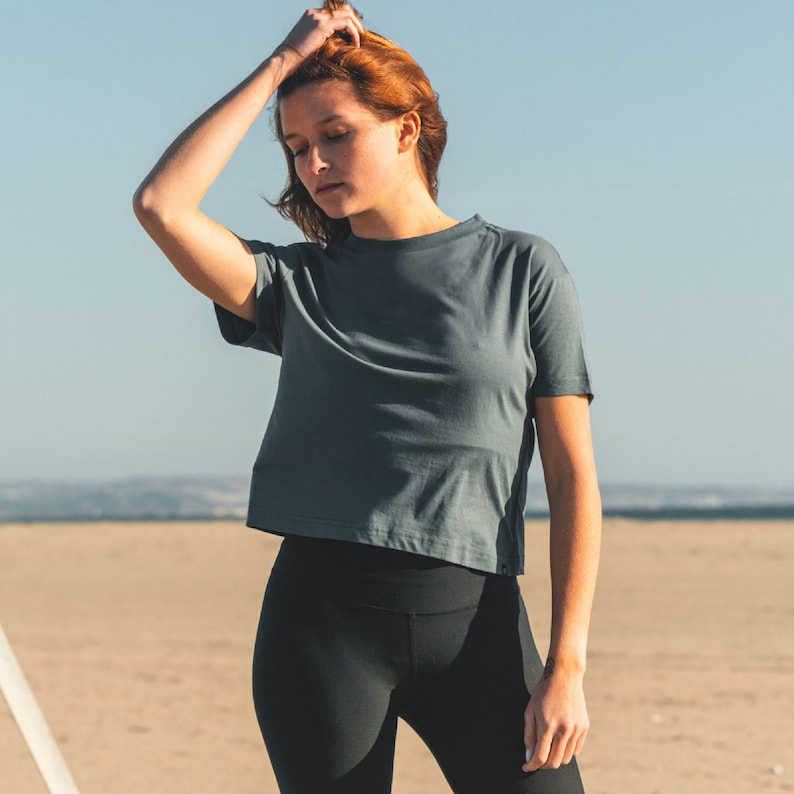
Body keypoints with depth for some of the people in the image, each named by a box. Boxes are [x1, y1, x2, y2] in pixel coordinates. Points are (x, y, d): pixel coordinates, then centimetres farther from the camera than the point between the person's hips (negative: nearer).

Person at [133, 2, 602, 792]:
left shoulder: (521, 268, 7)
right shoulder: (298, 284, 11)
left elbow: (573, 476, 3)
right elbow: (161, 205, -6)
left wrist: (566, 667, -6)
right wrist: (281, 65, 1)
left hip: (474, 616, -1)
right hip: (322, 614, 1)